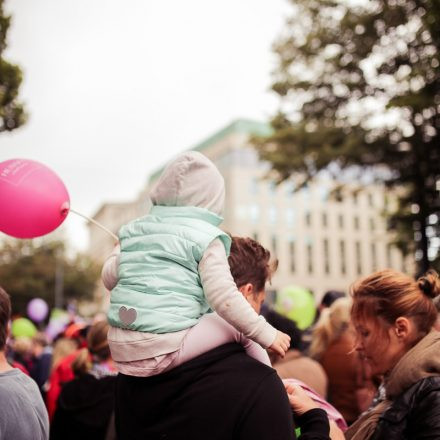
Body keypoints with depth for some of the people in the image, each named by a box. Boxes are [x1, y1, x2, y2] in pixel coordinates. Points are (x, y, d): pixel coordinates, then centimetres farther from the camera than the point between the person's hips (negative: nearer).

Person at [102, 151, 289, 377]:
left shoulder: (135, 229, 13)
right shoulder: (205, 239, -5)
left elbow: (109, 278, 19)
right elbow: (223, 296, -14)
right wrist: (266, 334, -7)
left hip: (120, 349, 7)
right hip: (165, 348, -7)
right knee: (240, 330, 6)